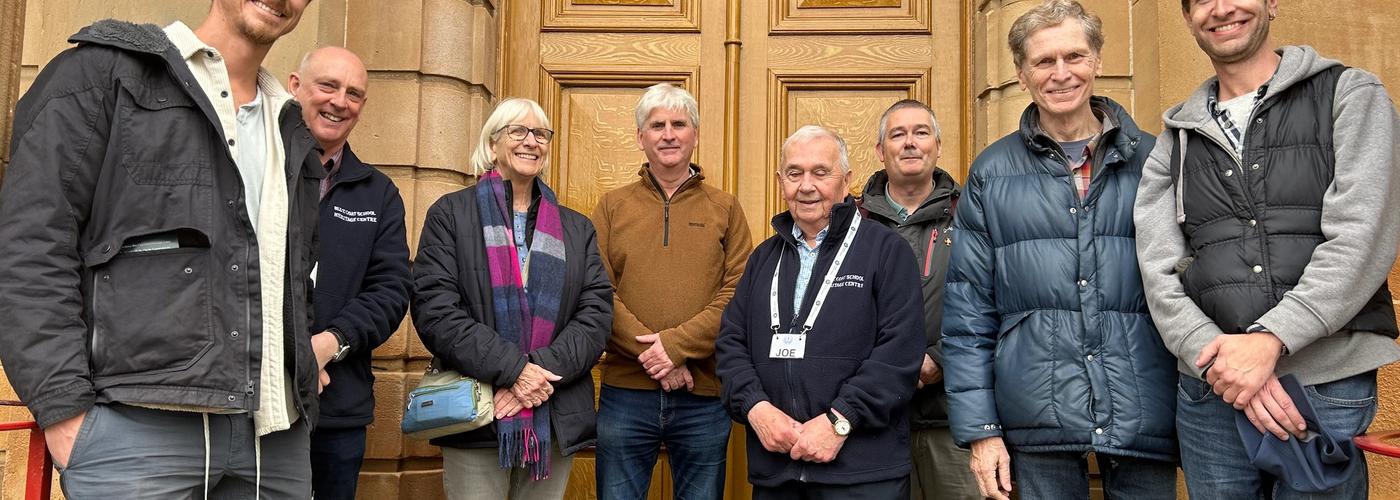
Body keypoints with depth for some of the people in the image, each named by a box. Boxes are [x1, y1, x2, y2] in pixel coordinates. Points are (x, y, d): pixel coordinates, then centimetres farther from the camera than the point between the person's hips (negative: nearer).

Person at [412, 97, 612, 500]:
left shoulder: (577, 229, 15)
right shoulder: (451, 214, 5)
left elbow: (596, 313, 3)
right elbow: (434, 309, -7)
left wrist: (544, 368, -13)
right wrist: (511, 369, -16)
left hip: (557, 418, 3)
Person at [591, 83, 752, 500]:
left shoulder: (725, 208, 7)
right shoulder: (612, 207, 8)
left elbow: (740, 291, -3)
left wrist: (678, 345, -14)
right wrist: (650, 353, -13)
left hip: (704, 395, 0)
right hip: (626, 391, 0)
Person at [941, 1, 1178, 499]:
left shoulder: (1151, 160, 6)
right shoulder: (991, 173, 4)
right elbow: (968, 312, 2)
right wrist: (979, 428, -2)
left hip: (1145, 418, 1)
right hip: (1038, 421, -1)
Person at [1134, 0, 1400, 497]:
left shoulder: (1351, 96, 4)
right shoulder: (1176, 142, 12)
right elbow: (1160, 274, 2)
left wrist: (1270, 340, -20)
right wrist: (1219, 356, -15)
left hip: (1329, 383, -2)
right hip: (1209, 391, 3)